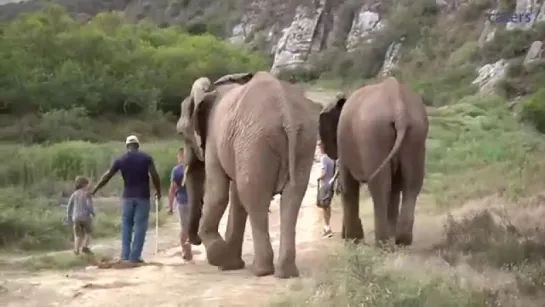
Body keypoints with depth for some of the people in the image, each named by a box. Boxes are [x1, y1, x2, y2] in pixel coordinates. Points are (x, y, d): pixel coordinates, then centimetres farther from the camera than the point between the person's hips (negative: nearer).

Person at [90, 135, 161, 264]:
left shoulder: (120, 160, 1)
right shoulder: (146, 158, -2)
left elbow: (107, 176, 3)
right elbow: (154, 175, -10)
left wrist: (94, 190, 12)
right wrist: (158, 191, 4)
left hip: (127, 197, 2)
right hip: (143, 197, -2)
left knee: (126, 226, 11)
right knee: (140, 227, 0)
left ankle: (125, 255, 4)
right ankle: (134, 257, -4)